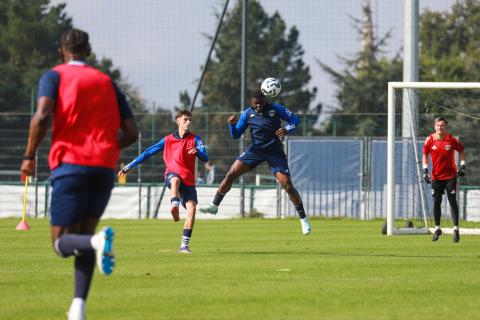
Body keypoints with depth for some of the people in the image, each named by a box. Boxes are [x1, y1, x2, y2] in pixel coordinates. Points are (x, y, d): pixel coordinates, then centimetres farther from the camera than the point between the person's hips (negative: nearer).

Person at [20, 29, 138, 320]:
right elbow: (131, 133, 11)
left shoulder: (54, 76, 6)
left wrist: (30, 156, -3)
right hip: (105, 167, 4)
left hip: (70, 164, -4)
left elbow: (42, 115, -13)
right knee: (84, 234, 16)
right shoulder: (107, 82, 18)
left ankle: (98, 241, -36)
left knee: (62, 243, 0)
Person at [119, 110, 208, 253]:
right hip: (172, 174, -1)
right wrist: (128, 167, 13)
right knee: (175, 180, -39)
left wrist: (197, 151, -28)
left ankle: (184, 245, -17)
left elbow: (205, 157, -4)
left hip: (188, 179, 1)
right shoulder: (168, 140, 11)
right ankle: (174, 207, -59)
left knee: (192, 207, -19)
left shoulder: (194, 139, 9)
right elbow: (148, 153, 15)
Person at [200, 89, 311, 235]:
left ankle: (303, 218, 4)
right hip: (255, 150, 3)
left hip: (275, 152, -3)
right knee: (231, 174, -10)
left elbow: (295, 119, 1)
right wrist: (232, 125, -16)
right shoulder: (247, 114, 1)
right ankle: (214, 206, 1)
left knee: (287, 185, -10)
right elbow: (236, 135, 6)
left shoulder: (276, 109, -7)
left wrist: (287, 129, -20)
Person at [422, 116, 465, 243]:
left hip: (450, 176, -2)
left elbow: (461, 151, 6)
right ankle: (437, 229, 19)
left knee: (453, 201, -5)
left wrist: (462, 166, -2)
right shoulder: (430, 140, -5)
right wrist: (425, 171, 1)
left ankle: (456, 229, -1)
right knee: (436, 202, 5)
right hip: (436, 176, 2)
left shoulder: (452, 140, -8)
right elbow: (425, 155, 8)